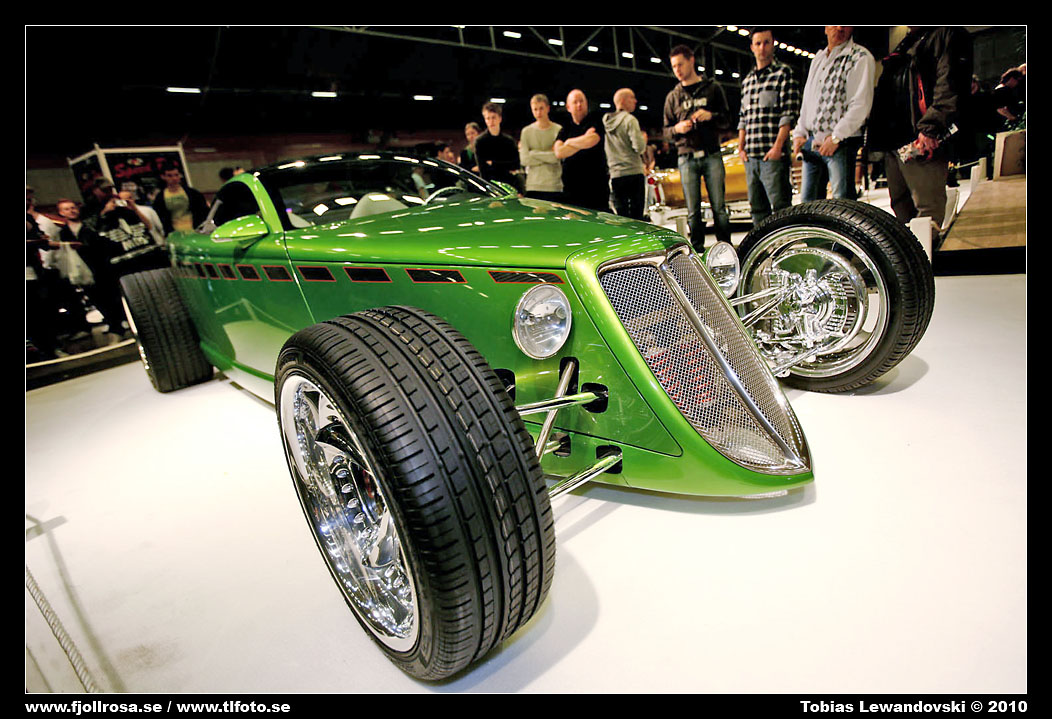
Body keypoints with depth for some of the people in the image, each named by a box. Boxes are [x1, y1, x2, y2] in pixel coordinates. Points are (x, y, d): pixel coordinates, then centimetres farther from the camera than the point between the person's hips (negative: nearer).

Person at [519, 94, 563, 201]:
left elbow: (558, 156, -10)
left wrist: (532, 153, -2)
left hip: (554, 187, -1)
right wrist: (548, 155, -4)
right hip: (532, 187, 1)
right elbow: (524, 160, -2)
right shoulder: (526, 131, 8)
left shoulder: (559, 130, 2)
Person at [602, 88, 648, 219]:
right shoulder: (630, 120, -7)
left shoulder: (605, 121, 12)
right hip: (634, 172, -6)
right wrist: (644, 138, 6)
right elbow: (639, 147, -15)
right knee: (636, 215, -3)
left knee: (621, 216, 6)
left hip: (615, 175, 6)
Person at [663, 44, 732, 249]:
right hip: (686, 157, 1)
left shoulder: (712, 88, 13)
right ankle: (697, 250, 3)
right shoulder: (673, 97, 16)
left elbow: (727, 119, 11)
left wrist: (711, 116, -10)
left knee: (719, 207, -4)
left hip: (712, 155, -1)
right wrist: (677, 129, -8)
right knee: (693, 212, -2)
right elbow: (666, 132, 14)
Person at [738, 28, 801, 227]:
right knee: (757, 206, 9)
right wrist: (741, 147, 9)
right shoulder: (748, 80, 19)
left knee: (781, 206, -9)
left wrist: (778, 147, -16)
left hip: (773, 155, -6)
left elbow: (789, 114, -8)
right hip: (751, 156, 6)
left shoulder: (784, 73, 1)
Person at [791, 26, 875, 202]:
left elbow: (861, 104, -12)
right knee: (808, 200, 7)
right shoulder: (818, 59, 20)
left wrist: (836, 137, -17)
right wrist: (799, 133, 11)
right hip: (811, 142, 7)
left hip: (841, 143, -6)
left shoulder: (860, 57, -3)